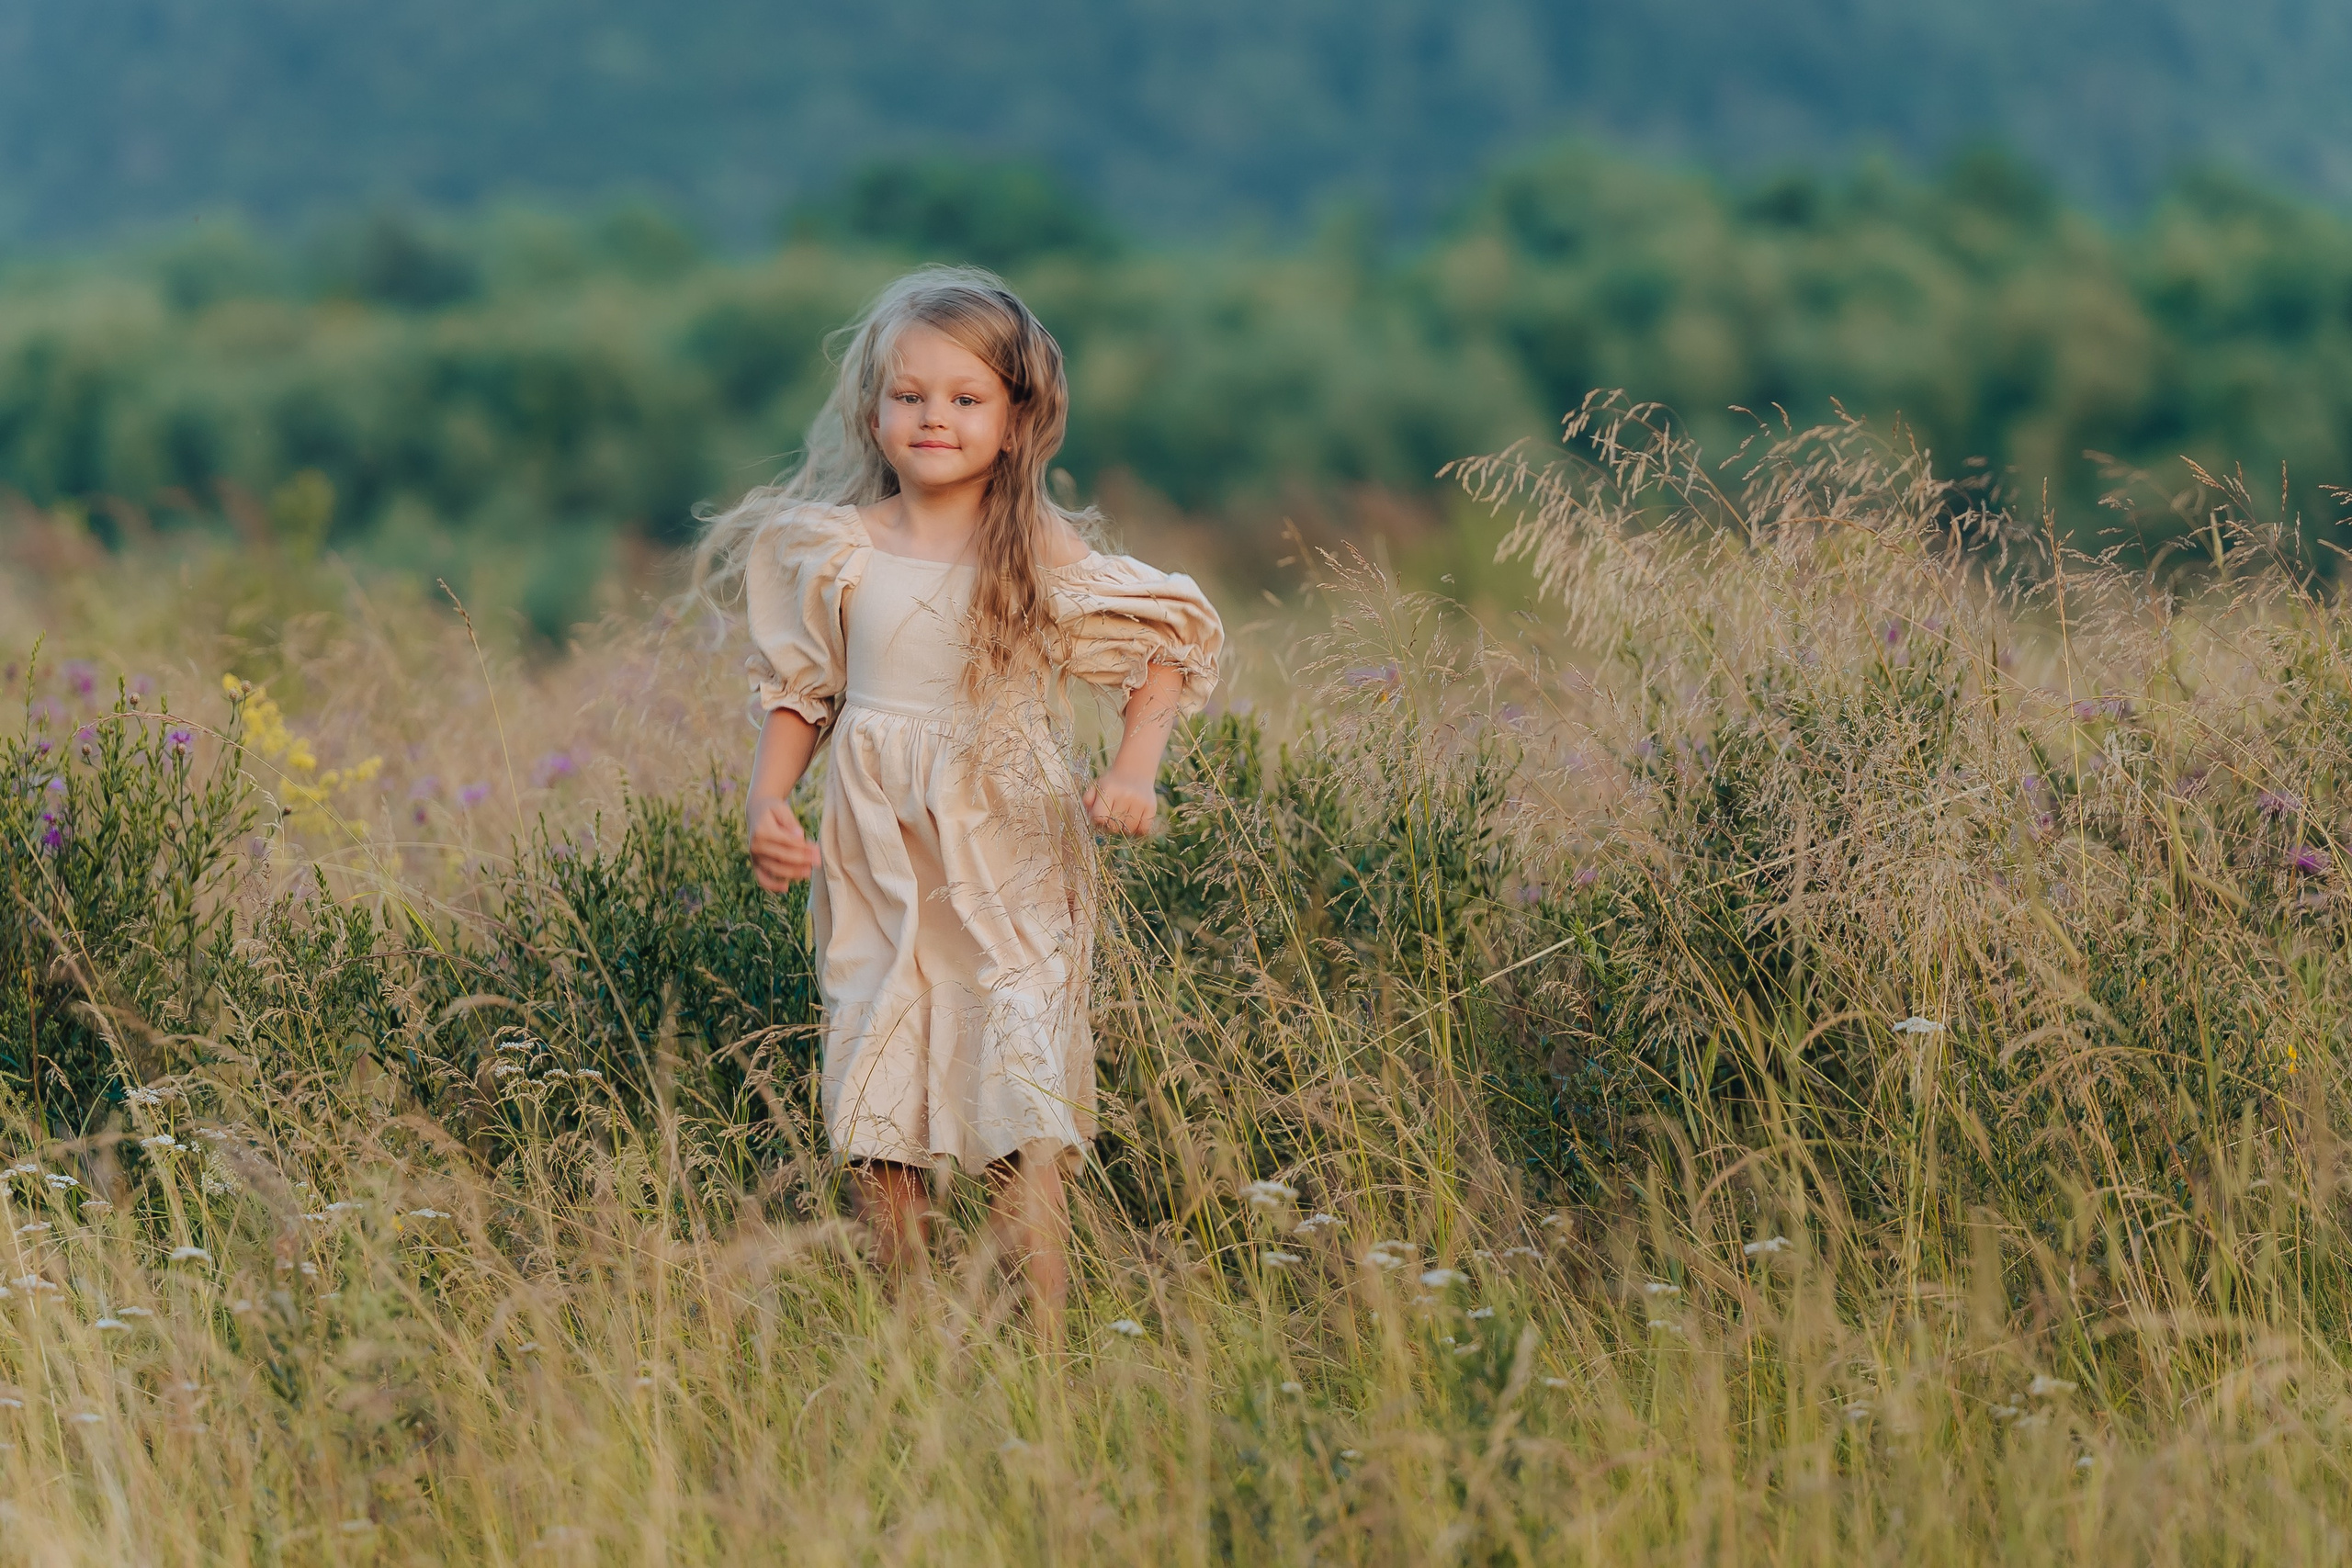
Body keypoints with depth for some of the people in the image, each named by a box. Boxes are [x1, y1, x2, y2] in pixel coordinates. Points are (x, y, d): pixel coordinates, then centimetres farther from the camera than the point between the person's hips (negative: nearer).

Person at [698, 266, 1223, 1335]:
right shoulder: (835, 553, 3)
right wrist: (766, 804, -1)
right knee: (875, 1094, 0)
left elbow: (1171, 641, 3)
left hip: (1009, 861, -2)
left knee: (1022, 1104, -9)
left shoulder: (1044, 555, -4)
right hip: (875, 863, 2)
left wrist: (1134, 774, -10)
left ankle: (1045, 1333, -6)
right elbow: (797, 688, 13)